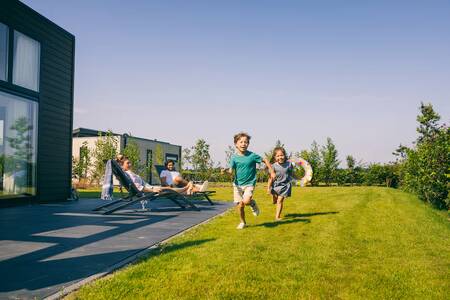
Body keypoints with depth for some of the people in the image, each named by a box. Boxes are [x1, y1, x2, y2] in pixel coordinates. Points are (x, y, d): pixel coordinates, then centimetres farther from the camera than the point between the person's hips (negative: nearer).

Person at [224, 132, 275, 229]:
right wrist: (226, 171, -30)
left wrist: (272, 172, 0)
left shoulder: (252, 155, -10)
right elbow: (231, 171, -7)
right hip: (237, 184, 3)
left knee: (246, 201, -25)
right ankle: (242, 222, 30)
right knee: (240, 205, 5)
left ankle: (253, 203, 11)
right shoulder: (234, 157, -4)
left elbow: (265, 160, 1)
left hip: (249, 184, -3)